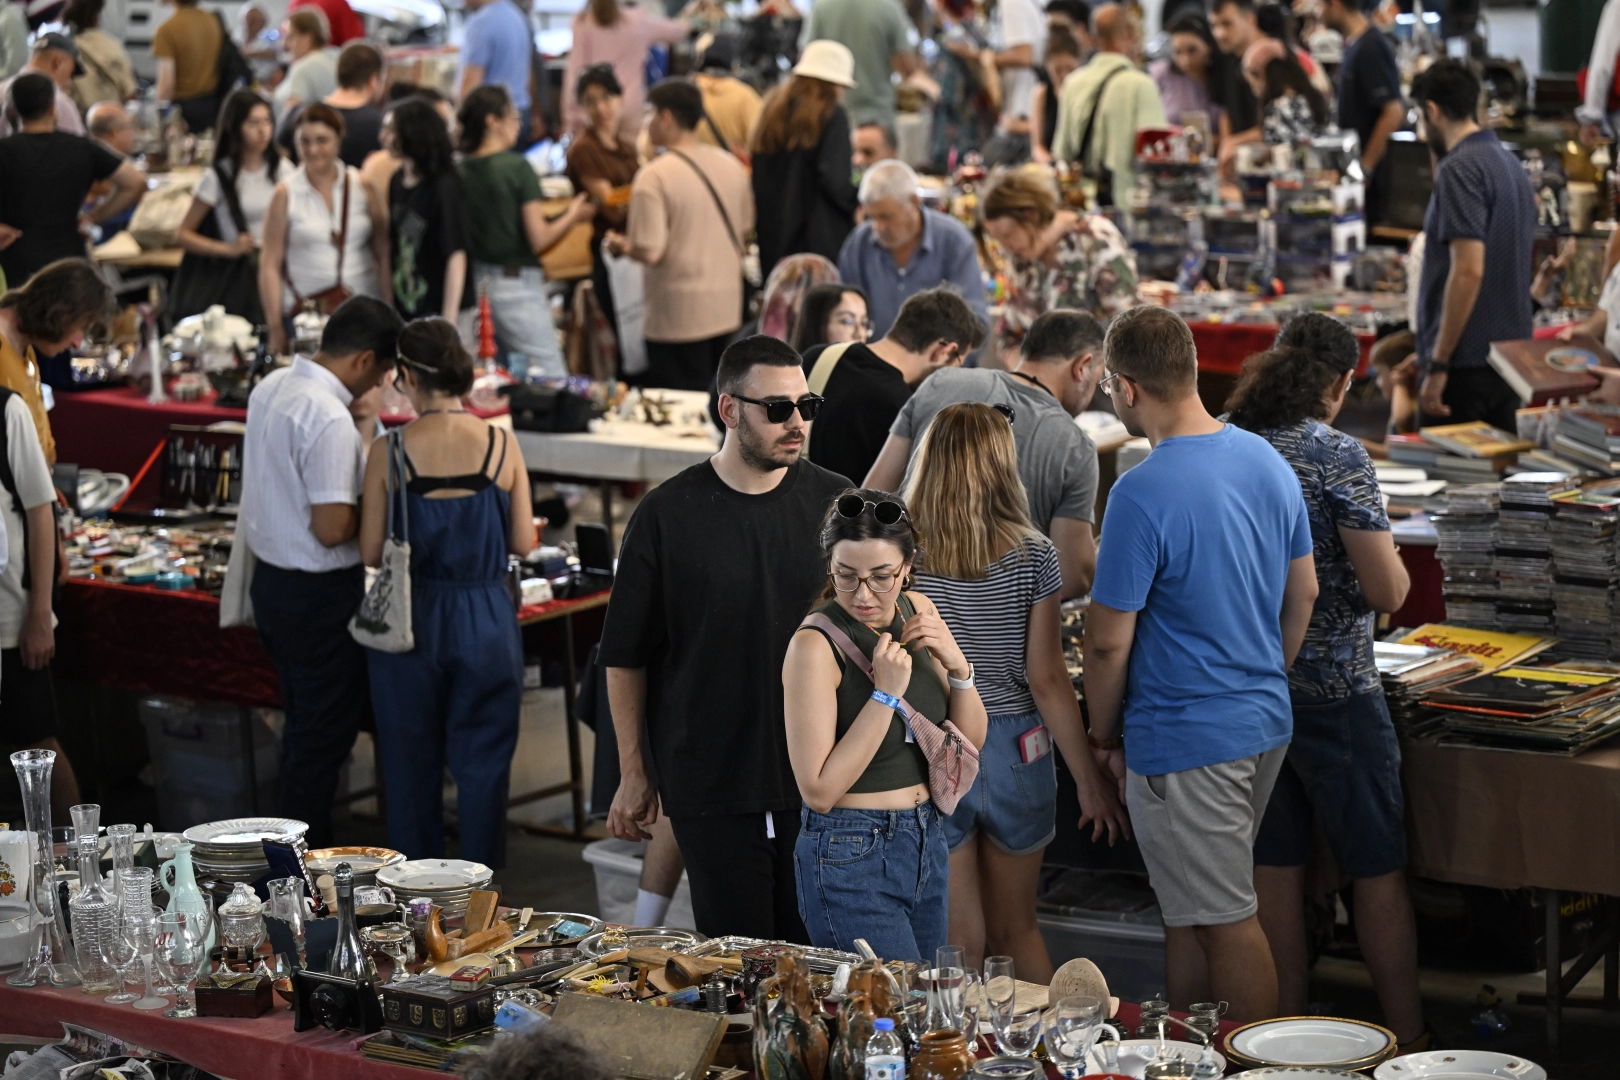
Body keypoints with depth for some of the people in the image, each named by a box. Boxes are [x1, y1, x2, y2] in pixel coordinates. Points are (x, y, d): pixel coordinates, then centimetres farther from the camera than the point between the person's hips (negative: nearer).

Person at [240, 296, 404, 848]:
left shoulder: (271, 387, 4)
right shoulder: (329, 419, -25)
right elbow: (332, 529, -28)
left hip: (271, 575, 9)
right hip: (320, 594, -9)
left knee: (305, 724, 21)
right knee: (324, 734, 4)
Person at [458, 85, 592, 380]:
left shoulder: (460, 171, 3)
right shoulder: (517, 167, -12)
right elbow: (539, 240, -13)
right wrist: (573, 215, 3)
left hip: (474, 281, 7)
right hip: (516, 284, -6)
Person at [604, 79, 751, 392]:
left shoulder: (653, 177, -16)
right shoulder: (730, 165, 4)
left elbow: (651, 253, -20)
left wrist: (620, 245, 0)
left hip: (678, 318, -6)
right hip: (728, 311, 7)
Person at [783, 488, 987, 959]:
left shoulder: (917, 611, 3)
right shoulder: (816, 644, -17)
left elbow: (970, 741, 8)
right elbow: (819, 790, -21)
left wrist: (957, 666, -9)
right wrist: (886, 693, -23)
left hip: (926, 843, 7)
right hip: (851, 855, -7)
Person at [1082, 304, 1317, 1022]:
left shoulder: (1143, 494, -22)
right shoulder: (1268, 461, 3)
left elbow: (1109, 641, -17)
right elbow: (1303, 592, 13)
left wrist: (1104, 737, -2)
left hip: (1185, 739, -8)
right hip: (1267, 722, 8)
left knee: (1226, 922, 1)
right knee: (1188, 906, 20)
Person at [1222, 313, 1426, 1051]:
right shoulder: (1336, 455, -16)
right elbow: (1387, 591, -17)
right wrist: (1390, 565, 4)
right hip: (1332, 687, -6)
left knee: (1274, 866, 13)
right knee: (1378, 871, 6)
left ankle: (1289, 1028, 22)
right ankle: (1407, 1040, 13)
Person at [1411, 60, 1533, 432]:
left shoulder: (1460, 169, -14)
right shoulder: (1511, 164, 15)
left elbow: (1468, 270, -22)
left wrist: (1438, 364, -20)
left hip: (1466, 361, -9)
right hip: (1510, 358, 9)